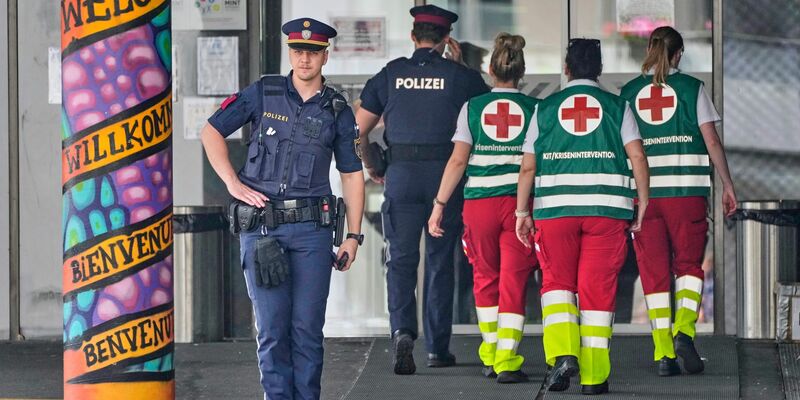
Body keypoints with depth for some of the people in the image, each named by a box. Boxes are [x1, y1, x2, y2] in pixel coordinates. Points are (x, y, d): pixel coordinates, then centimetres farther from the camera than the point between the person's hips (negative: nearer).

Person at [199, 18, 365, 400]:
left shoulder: (337, 112, 7)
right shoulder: (263, 93, 4)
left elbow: (352, 175, 12)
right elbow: (212, 131, 8)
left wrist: (354, 236, 7)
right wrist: (232, 183, -3)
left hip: (312, 228, 1)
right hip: (261, 223, -1)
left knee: (307, 327, 0)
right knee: (272, 327, -1)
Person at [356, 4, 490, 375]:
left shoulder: (391, 74, 4)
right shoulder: (460, 76, 0)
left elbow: (358, 128, 7)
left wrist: (370, 167, 22)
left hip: (401, 176, 0)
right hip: (446, 174, 0)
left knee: (401, 259, 2)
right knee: (440, 261, 9)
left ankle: (402, 330, -22)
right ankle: (438, 347, 13)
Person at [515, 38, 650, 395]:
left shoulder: (545, 108, 8)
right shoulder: (617, 107, 6)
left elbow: (528, 166, 5)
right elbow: (637, 156, -4)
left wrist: (522, 212, 11)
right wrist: (643, 203, 3)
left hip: (555, 208, 0)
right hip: (607, 208, 0)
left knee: (557, 282, 12)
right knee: (597, 289, 4)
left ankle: (562, 352, -10)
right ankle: (593, 376, 4)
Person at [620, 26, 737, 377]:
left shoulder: (628, 92, 5)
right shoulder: (690, 88, 0)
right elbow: (712, 141, -2)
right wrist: (728, 185, 7)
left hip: (642, 190, 2)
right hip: (687, 189, -1)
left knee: (654, 272, 6)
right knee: (689, 264, 11)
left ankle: (664, 352, 0)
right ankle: (684, 330, -12)